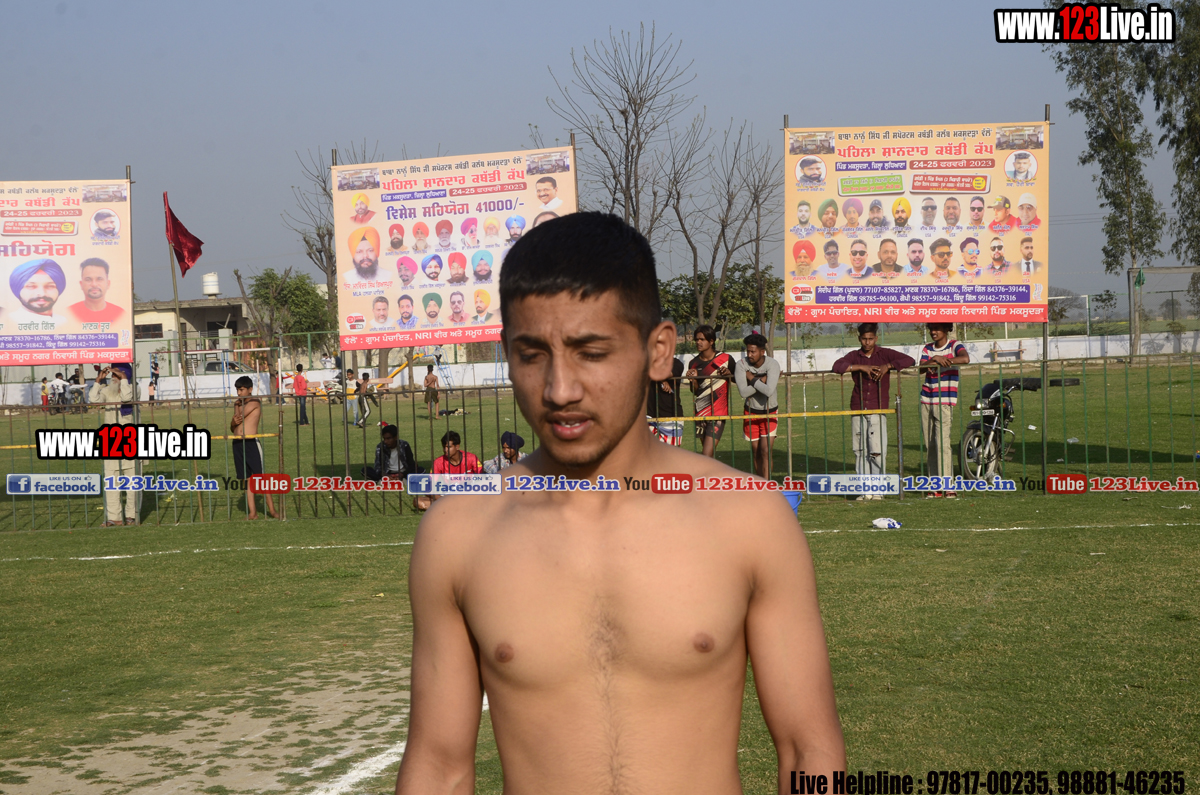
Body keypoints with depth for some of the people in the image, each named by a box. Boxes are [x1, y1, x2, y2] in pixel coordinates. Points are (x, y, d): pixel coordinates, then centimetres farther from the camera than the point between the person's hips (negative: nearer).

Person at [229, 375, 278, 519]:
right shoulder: (238, 404, 16)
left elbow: (240, 415, -16)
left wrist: (237, 405, 6)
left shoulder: (255, 402, -5)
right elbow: (232, 428, 13)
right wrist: (234, 422, -10)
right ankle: (252, 512, 10)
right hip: (238, 444, 7)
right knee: (247, 479, 7)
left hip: (251, 443, -7)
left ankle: (271, 509, 3)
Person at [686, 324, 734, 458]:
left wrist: (729, 373, -10)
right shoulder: (693, 363, 7)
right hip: (700, 412, 5)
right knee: (709, 453, 10)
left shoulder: (725, 359, -2)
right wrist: (693, 379, -8)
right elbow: (695, 391, 12)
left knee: (707, 454, -15)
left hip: (718, 413, -5)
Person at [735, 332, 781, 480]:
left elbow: (769, 390, -34)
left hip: (769, 412, -2)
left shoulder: (772, 364, -21)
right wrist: (761, 380, -25)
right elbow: (743, 392, -24)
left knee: (766, 451, -12)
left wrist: (752, 379, -23)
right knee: (756, 452, 9)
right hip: (751, 411, 2)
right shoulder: (742, 364, -15)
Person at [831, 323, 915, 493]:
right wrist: (861, 367, -18)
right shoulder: (854, 356, 9)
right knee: (860, 451, 1)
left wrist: (888, 366, -13)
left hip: (878, 410, -2)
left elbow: (909, 361, -1)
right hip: (858, 410, 2)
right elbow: (837, 366, -10)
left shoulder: (885, 354, 7)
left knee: (877, 451, -8)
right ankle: (865, 490, 7)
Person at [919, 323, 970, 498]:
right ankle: (935, 486, 7)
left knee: (942, 443, -13)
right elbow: (921, 367, -2)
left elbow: (965, 359, -21)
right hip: (926, 401, 5)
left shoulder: (955, 345, 0)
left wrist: (943, 361, -19)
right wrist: (934, 361, -22)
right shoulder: (927, 349, 14)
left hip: (945, 402, -5)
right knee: (930, 445, 4)